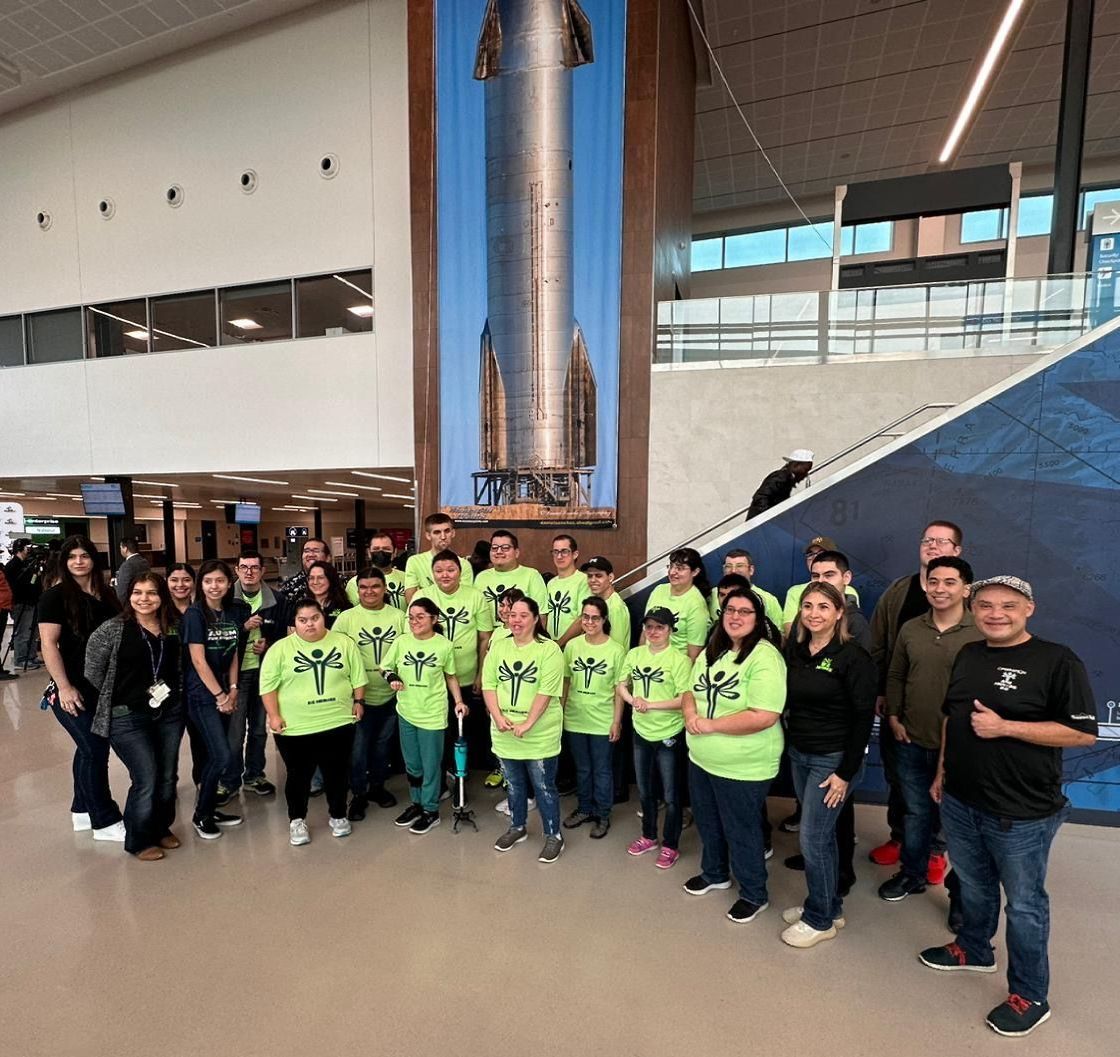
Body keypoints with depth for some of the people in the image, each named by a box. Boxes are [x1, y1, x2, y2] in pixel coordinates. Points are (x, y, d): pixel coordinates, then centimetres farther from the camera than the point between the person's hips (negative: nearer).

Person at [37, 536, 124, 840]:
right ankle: (105, 821, 11)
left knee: (90, 747, 16)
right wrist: (64, 687, -18)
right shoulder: (55, 596, -9)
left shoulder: (107, 594, 6)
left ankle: (82, 810, 33)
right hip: (73, 688, -5)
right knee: (95, 749, -2)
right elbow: (49, 644, -13)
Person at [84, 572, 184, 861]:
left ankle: (161, 828, 35)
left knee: (168, 777, 12)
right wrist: (114, 699, 4)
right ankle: (138, 841, 20)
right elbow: (93, 672, -3)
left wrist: (173, 695, 7)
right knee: (146, 781, -3)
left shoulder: (171, 629, 3)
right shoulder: (113, 629, -9)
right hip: (128, 717, -4)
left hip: (170, 713, 4)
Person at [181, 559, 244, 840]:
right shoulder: (195, 614, -12)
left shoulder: (234, 612, 4)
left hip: (224, 691, 6)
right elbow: (198, 660, -15)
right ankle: (201, 815, 11)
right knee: (222, 755, -8)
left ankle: (210, 809, 27)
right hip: (201, 694, -5)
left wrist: (233, 689, 1)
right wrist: (220, 695, -12)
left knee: (215, 755, 11)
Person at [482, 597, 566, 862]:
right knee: (514, 784, 22)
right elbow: (488, 685, 0)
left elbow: (547, 692, -18)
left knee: (544, 787, 9)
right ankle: (517, 828, 43)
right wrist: (498, 717, -12)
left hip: (540, 735, -4)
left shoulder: (549, 649, -14)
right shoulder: (498, 647, 1)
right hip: (505, 734, 5)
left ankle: (554, 836, 28)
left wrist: (527, 724, -21)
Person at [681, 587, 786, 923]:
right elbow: (690, 690, 12)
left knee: (741, 831, 12)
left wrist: (711, 724, -24)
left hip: (743, 767, -7)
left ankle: (754, 895, 36)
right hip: (701, 759, 8)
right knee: (707, 822, 25)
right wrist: (690, 712, -11)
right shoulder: (711, 652, 4)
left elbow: (764, 717, -30)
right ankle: (714, 873, 49)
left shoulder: (765, 657, -22)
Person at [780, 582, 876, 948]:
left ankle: (820, 919, 22)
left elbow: (863, 718, -15)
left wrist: (845, 773, -14)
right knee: (821, 835, 19)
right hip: (798, 754, 6)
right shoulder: (795, 651, 2)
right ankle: (830, 906, 36)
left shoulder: (853, 657, -16)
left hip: (832, 760, -6)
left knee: (812, 839, 2)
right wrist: (789, 747, 5)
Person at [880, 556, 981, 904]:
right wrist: (893, 717, 2)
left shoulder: (982, 634, -12)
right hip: (911, 742, 4)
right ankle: (912, 874, 38)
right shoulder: (910, 629, 0)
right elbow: (895, 676, 9)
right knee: (916, 812, 19)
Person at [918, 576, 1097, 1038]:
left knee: (1024, 904, 13)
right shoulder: (967, 655, 5)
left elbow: (1084, 733, -17)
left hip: (1022, 814, -5)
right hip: (960, 802, 6)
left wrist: (1005, 728, -24)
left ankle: (1030, 997, 31)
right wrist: (942, 770, 13)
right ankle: (974, 949, 45)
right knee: (973, 886, 24)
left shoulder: (1057, 661, -14)